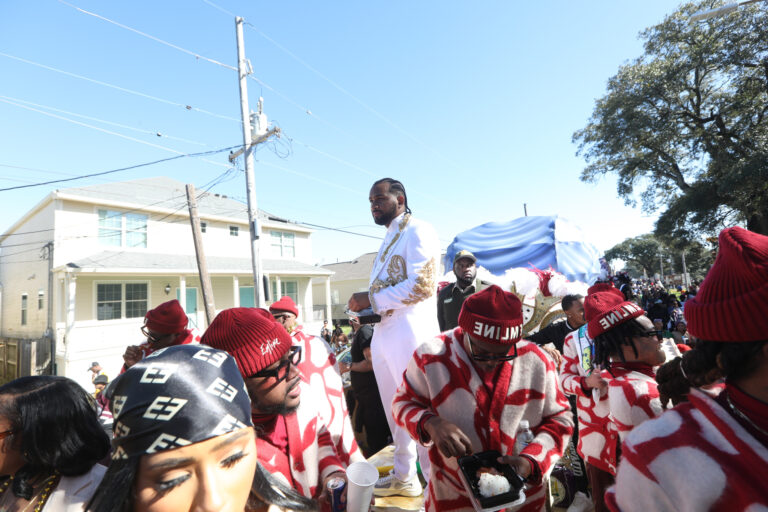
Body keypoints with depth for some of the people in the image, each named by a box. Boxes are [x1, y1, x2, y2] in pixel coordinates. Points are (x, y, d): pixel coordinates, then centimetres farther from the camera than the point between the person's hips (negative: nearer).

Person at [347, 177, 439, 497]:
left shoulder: (418, 231, -7)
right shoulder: (389, 239, 20)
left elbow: (421, 285, -18)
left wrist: (372, 299, -15)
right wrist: (364, 304, 7)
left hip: (411, 333, -9)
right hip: (383, 333, 9)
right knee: (395, 411, 17)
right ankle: (404, 477, 32)